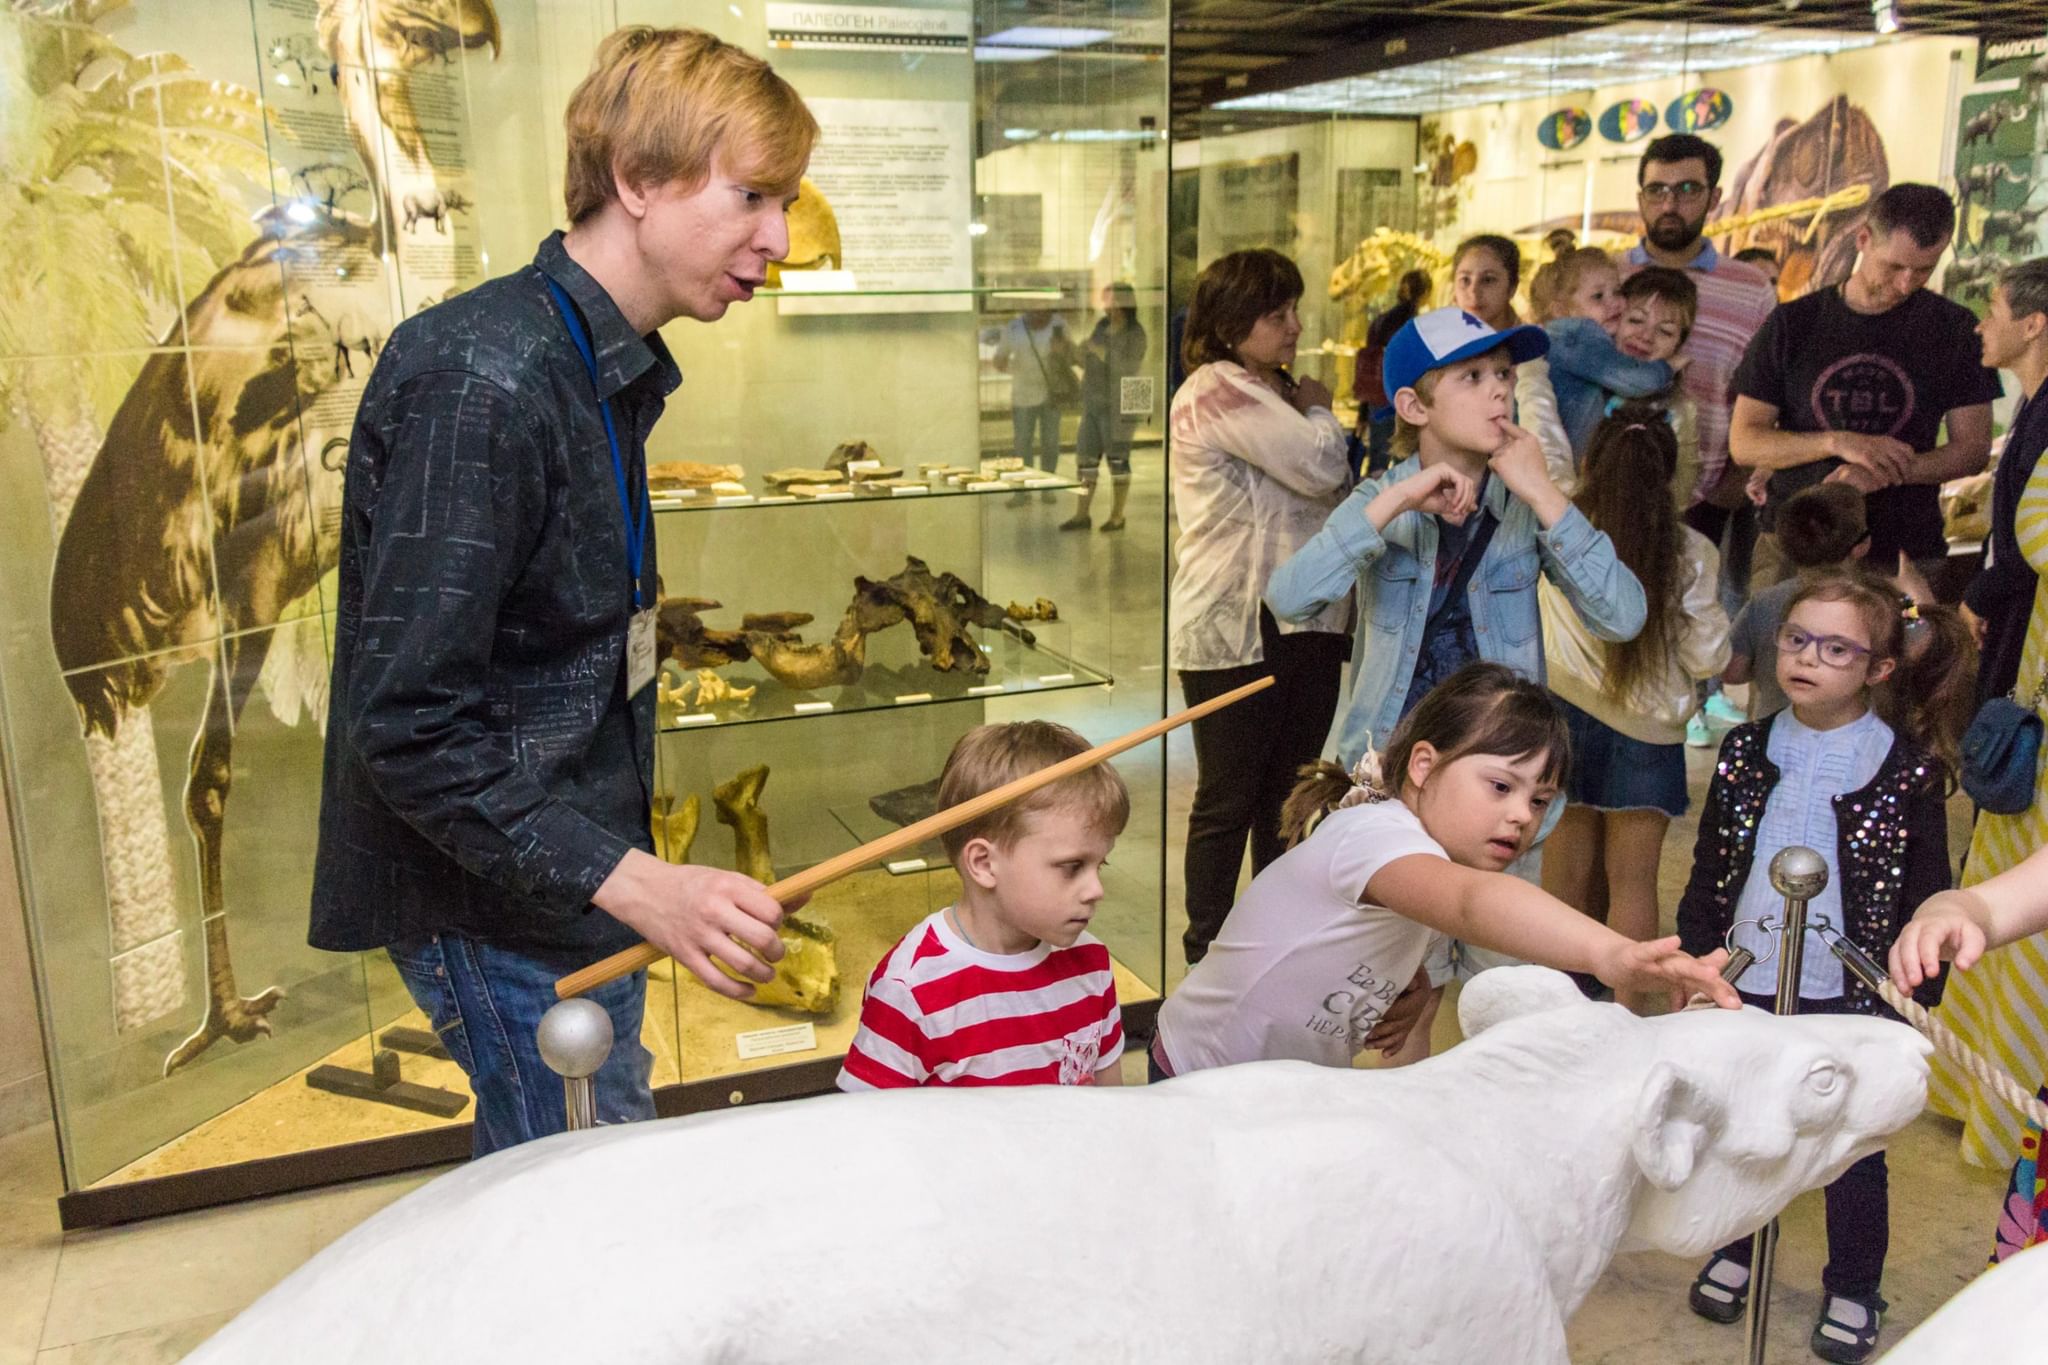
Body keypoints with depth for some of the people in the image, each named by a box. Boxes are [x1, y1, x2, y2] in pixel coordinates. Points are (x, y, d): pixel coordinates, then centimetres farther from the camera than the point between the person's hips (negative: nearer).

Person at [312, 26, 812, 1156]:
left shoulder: (608, 371, 10)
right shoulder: (481, 381, -22)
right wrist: (634, 883, -32)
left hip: (573, 885, 9)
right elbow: (409, 723, -26)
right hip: (499, 906, -9)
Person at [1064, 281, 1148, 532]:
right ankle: (1081, 515, 14)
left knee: (1117, 459, 1)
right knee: (1086, 457, 7)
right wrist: (1084, 351, -2)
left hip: (1118, 407, -7)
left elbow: (1128, 366, -22)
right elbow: (1087, 361, 18)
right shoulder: (1102, 327, 10)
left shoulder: (1135, 334, -8)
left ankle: (1117, 516, 10)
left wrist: (1102, 352, -22)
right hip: (1093, 403, 7)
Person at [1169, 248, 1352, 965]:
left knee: (1290, 793, 14)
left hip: (1304, 622, 9)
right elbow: (1322, 466, -19)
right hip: (1234, 630, -9)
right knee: (1229, 798, 1)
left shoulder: (1272, 390, 18)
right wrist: (1317, 412, 0)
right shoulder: (1217, 390, -13)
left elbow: (1337, 485, 18)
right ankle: (1207, 953, 15)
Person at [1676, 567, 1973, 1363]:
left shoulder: (1907, 767, -9)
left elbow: (1925, 894, -5)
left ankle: (1853, 1290, 30)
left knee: (1853, 1146, 12)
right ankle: (1734, 1249, 38)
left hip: (1851, 993, -3)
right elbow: (1709, 871, 5)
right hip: (1748, 978, 3)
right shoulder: (1747, 753, -1)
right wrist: (1694, 961, 5)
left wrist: (1914, 996, -5)